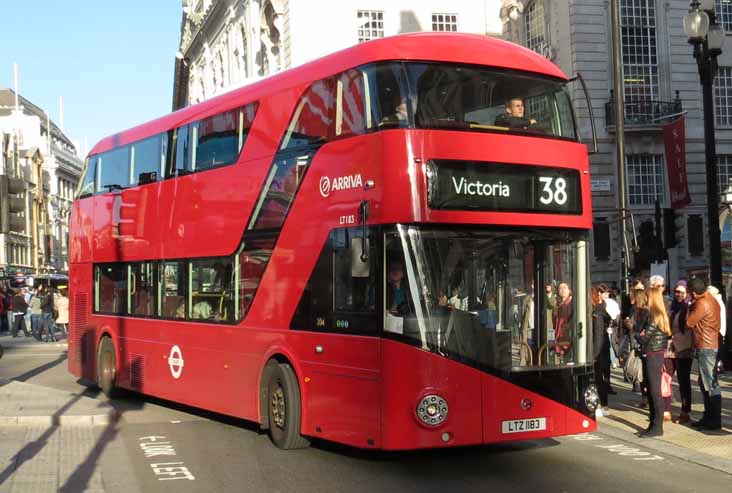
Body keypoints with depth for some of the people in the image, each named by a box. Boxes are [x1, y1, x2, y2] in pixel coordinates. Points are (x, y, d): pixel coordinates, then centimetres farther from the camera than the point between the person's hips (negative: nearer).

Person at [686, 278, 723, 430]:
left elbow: (689, 322, -11)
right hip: (709, 346, 10)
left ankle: (715, 421, -3)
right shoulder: (711, 299, 12)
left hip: (706, 348, -10)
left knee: (711, 384, -6)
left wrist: (690, 306, 0)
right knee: (704, 383, 17)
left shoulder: (702, 304, -19)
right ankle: (708, 416, 23)